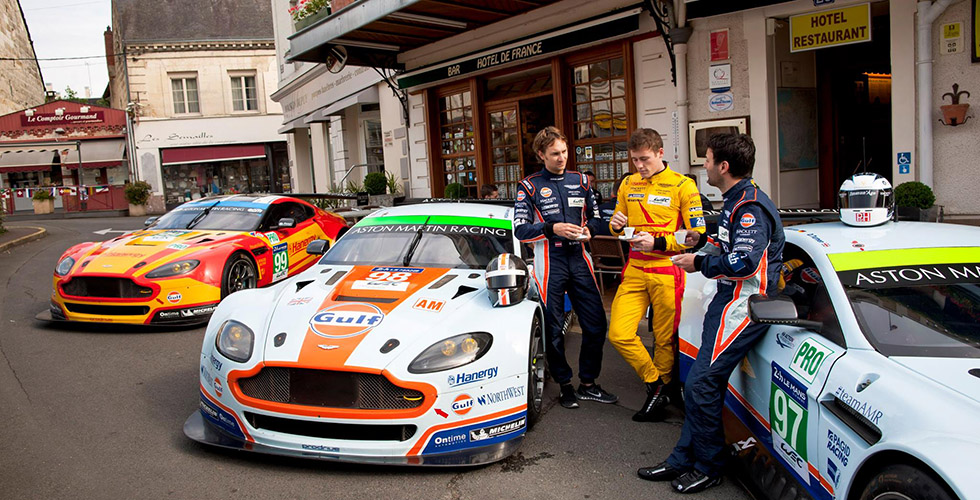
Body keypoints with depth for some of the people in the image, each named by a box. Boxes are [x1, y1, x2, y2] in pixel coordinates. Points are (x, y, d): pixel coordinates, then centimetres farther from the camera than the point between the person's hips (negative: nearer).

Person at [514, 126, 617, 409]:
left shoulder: (580, 181, 11)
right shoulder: (529, 186, 0)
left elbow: (594, 215, 20)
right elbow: (520, 229, -5)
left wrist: (588, 229, -3)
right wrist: (552, 229, -18)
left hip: (579, 258, 4)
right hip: (550, 261, -4)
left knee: (596, 324, 4)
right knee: (554, 329, 3)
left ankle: (588, 384, 20)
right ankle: (565, 386, 19)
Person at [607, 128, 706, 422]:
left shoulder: (682, 186, -3)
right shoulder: (628, 185, 12)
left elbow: (697, 235, -5)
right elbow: (618, 224, 22)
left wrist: (658, 243, -16)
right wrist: (617, 226, -2)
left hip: (666, 273, -4)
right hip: (634, 271, 4)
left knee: (664, 340, 6)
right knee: (619, 334, -8)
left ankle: (660, 390, 27)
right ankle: (656, 387, 10)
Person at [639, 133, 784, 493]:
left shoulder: (750, 207, -17)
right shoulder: (736, 201, 17)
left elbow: (744, 263, -28)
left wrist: (700, 263, -14)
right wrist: (703, 241, 13)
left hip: (743, 304, -11)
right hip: (728, 299, 11)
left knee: (701, 384, -10)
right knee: (702, 383, 11)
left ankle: (707, 468, 5)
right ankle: (683, 460, 19)